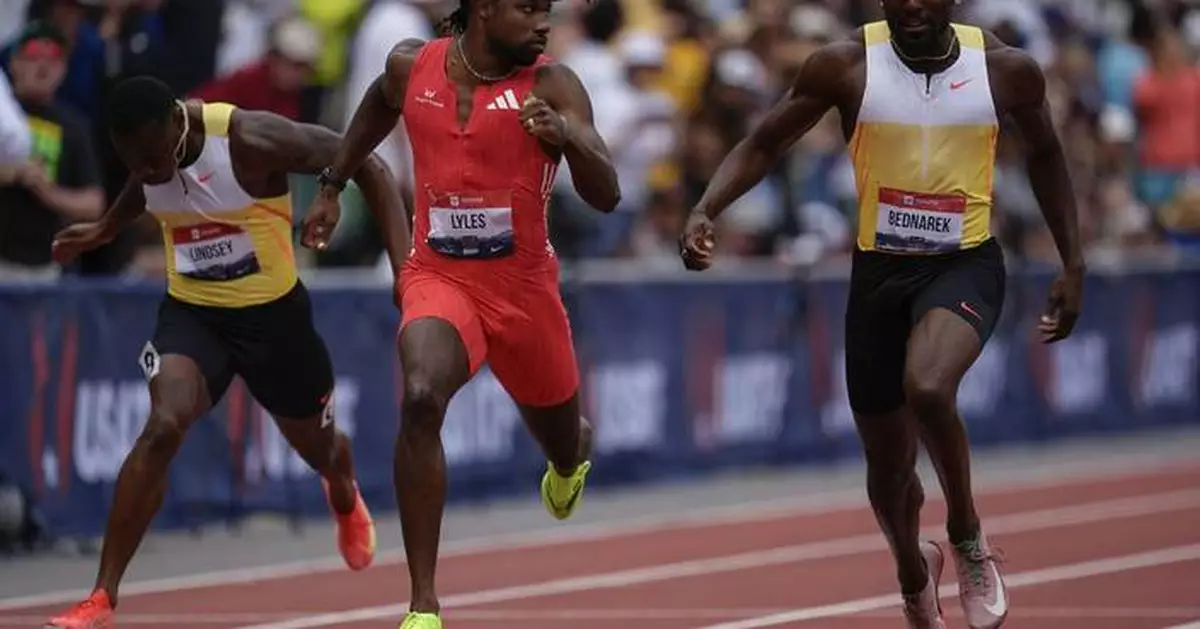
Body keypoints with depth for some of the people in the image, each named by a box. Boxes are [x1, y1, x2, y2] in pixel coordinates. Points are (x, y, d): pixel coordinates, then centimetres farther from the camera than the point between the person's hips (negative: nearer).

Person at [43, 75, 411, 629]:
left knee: (317, 445, 19)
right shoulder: (147, 147, -12)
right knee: (162, 427, -25)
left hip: (272, 312, -2)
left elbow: (366, 166, -20)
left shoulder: (251, 140, -28)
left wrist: (404, 264, -27)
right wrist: (105, 230, 21)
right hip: (190, 312, 2)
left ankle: (345, 500, 61)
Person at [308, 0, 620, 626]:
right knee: (420, 400, -31)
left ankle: (573, 455, 66)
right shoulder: (412, 66, -5)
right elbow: (379, 106, 20)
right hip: (438, 277, 0)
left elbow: (606, 196, -21)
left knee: (561, 445, 21)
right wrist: (332, 183, 25)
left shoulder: (551, 86, -13)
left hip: (525, 288, 0)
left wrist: (567, 137, -39)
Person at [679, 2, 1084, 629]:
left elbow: (1044, 155, 10)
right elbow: (763, 144, -1)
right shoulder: (846, 65, -10)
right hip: (879, 271, 2)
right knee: (889, 469, 11)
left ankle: (967, 538, -8)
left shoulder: (1007, 69, -8)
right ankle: (914, 574, 45)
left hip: (965, 266, -2)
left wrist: (1072, 265, 10)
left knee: (927, 388, -34)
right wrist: (705, 211, -18)